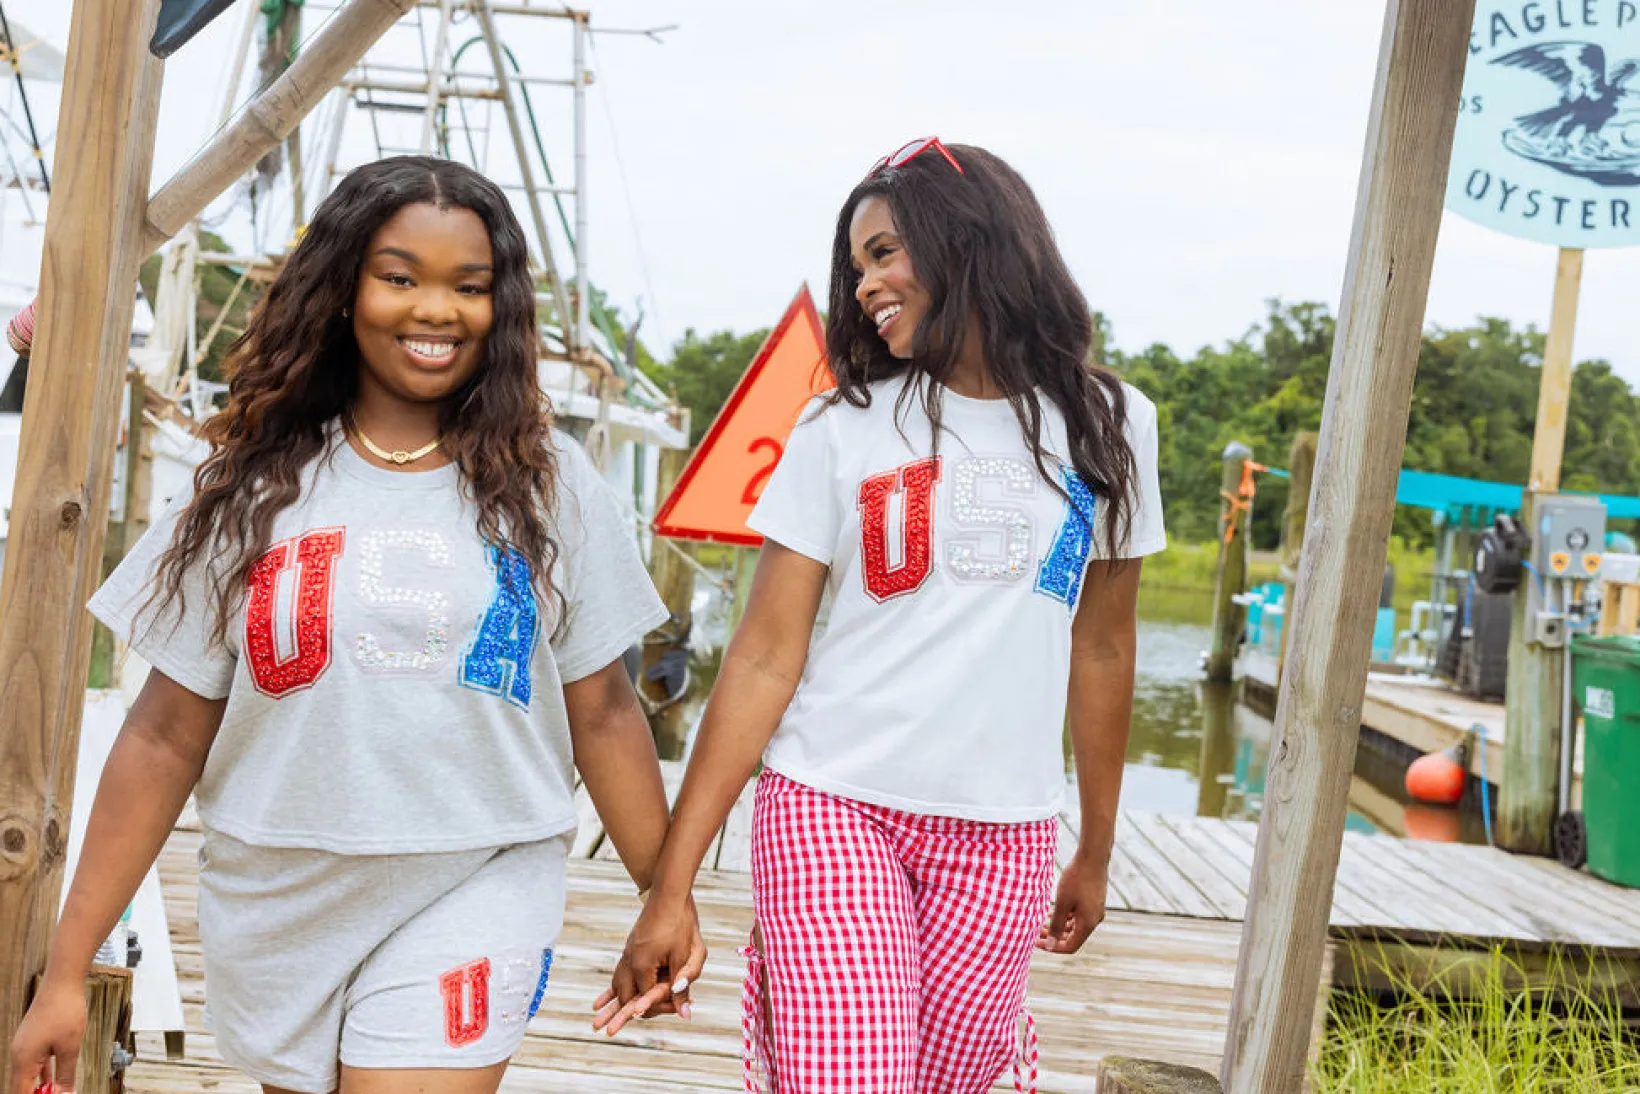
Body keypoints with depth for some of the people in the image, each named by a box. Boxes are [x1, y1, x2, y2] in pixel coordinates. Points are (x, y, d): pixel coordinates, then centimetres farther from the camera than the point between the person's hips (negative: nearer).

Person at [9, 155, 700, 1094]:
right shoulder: (254, 487, 1)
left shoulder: (549, 483, 0)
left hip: (471, 899, -2)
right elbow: (167, 737, 2)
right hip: (275, 912, 2)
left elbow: (601, 712, 4)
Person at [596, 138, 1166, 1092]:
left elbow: (1102, 648, 13)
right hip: (833, 808, -2)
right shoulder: (844, 429, 0)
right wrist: (672, 884, -8)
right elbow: (764, 659, -3)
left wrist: (1097, 852, 18)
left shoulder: (1108, 425, 6)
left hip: (1003, 836, 2)